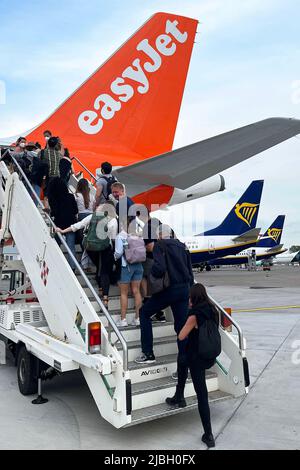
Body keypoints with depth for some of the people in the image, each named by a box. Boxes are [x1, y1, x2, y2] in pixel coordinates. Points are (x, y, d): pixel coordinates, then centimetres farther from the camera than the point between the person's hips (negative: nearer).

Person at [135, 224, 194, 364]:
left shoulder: (160, 245, -5)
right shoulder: (182, 246, 15)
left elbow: (159, 268, -22)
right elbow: (190, 272, 16)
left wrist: (152, 272, 0)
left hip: (169, 289, -6)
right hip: (184, 289, 6)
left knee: (144, 312, 13)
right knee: (181, 326, 12)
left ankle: (148, 354, 11)